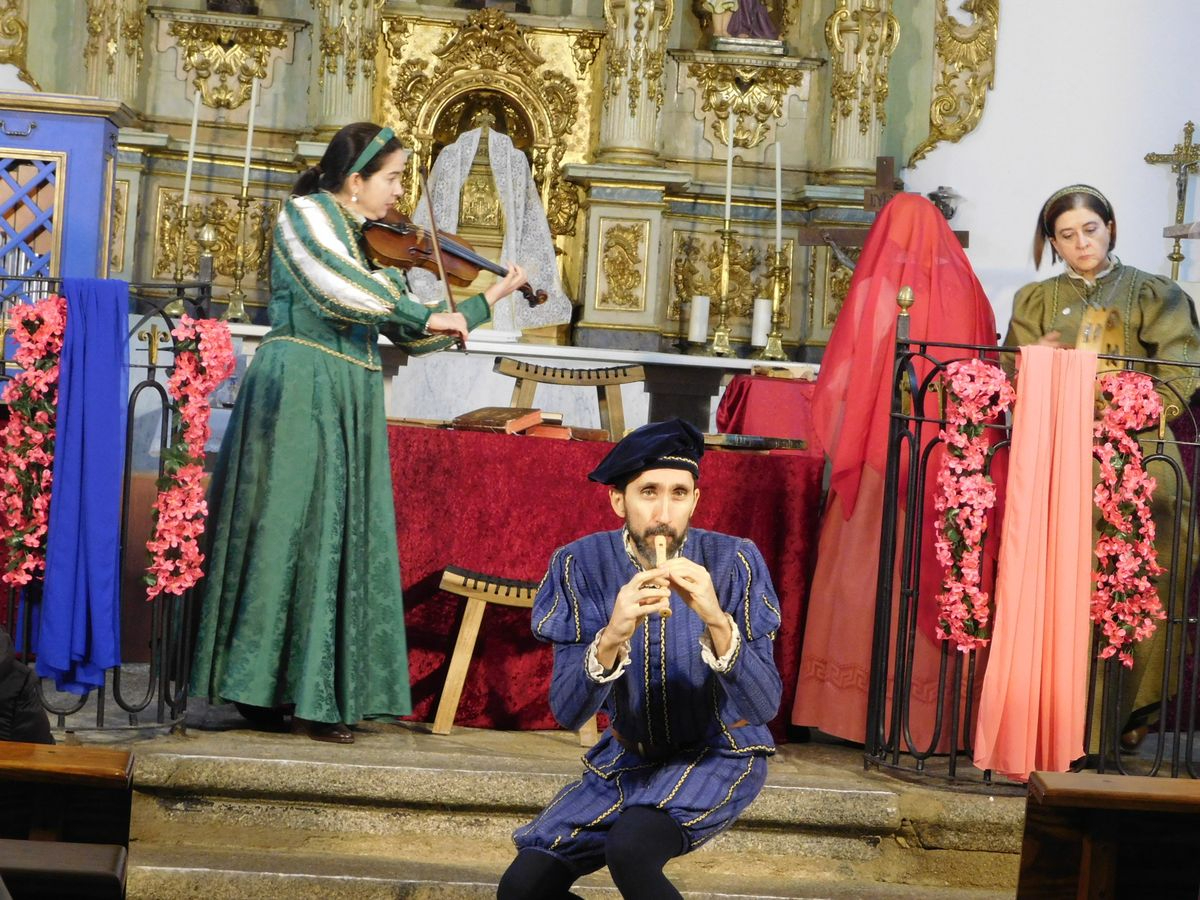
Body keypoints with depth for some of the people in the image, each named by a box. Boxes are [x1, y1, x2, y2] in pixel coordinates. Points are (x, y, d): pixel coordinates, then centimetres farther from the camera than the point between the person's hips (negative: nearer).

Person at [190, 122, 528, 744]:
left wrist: (492, 298, 22)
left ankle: (318, 695, 8)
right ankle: (301, 699, -7)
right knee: (292, 532, -7)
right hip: (300, 391, -8)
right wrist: (427, 317, -19)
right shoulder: (307, 215, -2)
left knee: (341, 541, 5)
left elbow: (410, 336, 21)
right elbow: (341, 284, -21)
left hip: (351, 403, 8)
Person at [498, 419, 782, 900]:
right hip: (629, 756, 3)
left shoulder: (732, 562, -17)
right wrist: (612, 638, -37)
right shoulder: (582, 565, -13)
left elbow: (764, 706, -23)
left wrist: (717, 622, -40)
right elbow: (566, 711, -19)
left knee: (630, 848, -32)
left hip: (719, 752, -3)